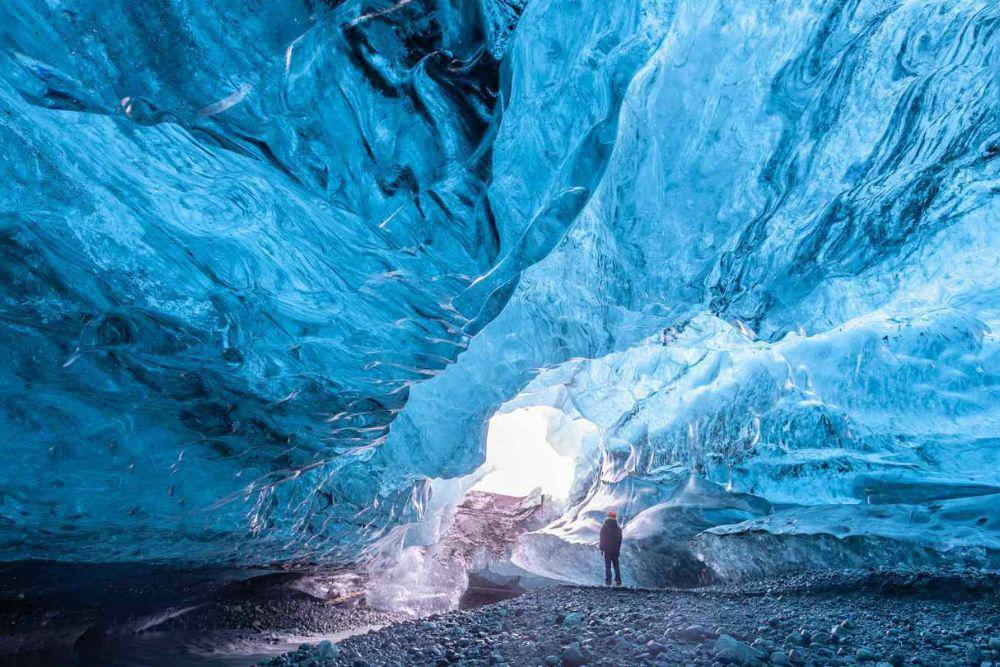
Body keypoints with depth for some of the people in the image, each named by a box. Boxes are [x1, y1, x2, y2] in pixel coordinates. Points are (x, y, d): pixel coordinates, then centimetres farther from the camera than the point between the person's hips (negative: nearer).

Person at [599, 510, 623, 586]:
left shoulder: (604, 527, -6)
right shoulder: (618, 528, 4)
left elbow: (602, 539, -6)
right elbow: (620, 539, 7)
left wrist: (601, 549, 1)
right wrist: (618, 549, 15)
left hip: (607, 549, -3)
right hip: (615, 550, 3)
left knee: (608, 566, -2)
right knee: (616, 565, 11)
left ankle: (608, 582, -5)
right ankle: (618, 581, 9)